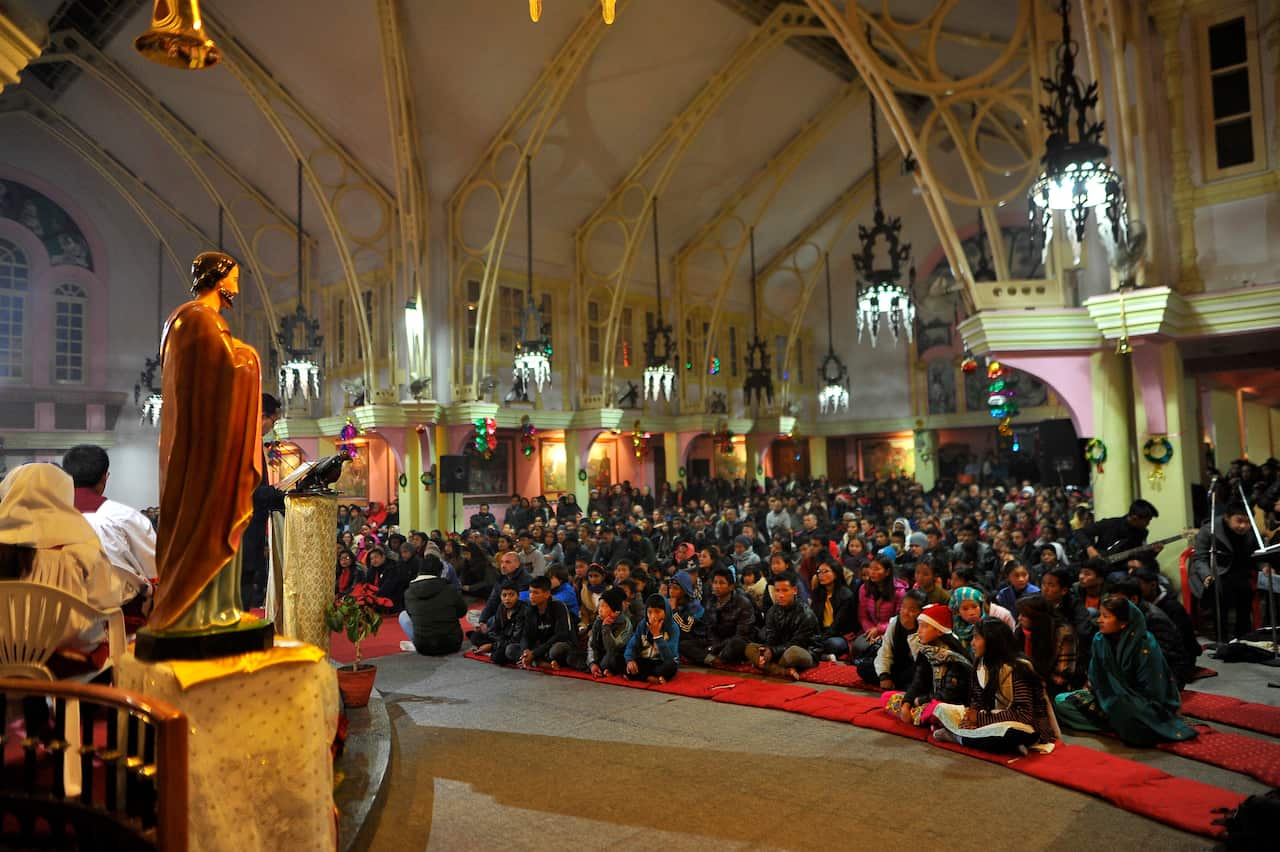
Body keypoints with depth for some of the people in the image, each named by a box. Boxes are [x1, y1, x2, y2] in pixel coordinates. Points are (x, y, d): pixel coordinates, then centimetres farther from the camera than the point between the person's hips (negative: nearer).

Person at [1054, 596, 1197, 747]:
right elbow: (1096, 681, 4)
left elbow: (1150, 692, -19)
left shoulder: (1145, 646, -22)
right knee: (1060, 702, -12)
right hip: (1109, 698, 7)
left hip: (1143, 705, -7)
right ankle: (1116, 723, -13)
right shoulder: (1099, 641, -5)